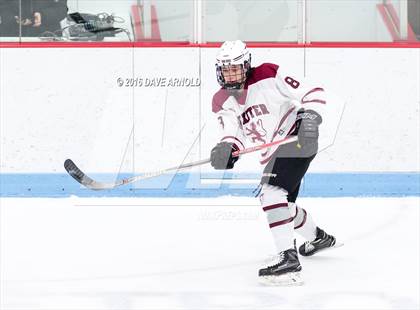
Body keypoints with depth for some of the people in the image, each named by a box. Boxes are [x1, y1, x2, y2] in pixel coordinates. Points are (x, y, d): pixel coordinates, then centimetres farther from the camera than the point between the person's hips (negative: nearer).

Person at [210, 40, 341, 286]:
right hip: (273, 153, 9)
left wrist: (310, 116, -29)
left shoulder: (267, 77, -14)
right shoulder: (222, 102, 3)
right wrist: (226, 148, -34)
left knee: (272, 193, -26)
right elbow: (232, 132, -12)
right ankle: (319, 237, 52)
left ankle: (288, 258, -31)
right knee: (283, 204, 22)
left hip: (297, 138, -9)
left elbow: (312, 92, -13)